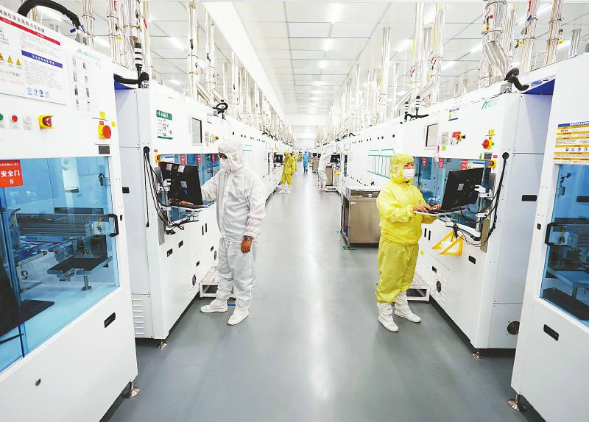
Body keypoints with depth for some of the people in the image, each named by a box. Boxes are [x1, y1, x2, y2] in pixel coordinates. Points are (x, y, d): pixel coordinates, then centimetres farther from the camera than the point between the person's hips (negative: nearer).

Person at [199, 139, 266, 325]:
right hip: (225, 236, 8)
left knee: (242, 275, 8)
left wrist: (249, 237, -20)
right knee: (224, 271, 23)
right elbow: (206, 191, 6)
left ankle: (242, 308, 28)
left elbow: (257, 211, -19)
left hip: (241, 238, -8)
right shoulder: (222, 175, 6)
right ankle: (220, 302, 41)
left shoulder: (251, 179, -18)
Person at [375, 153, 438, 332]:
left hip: (412, 243, 7)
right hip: (393, 243, -7)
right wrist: (412, 209, -36)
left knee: (405, 278, 21)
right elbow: (391, 213, -26)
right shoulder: (388, 190, -11)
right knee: (389, 279, 3)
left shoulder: (414, 190, 11)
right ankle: (384, 313, 20)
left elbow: (423, 217, 10)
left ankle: (402, 308, 39)